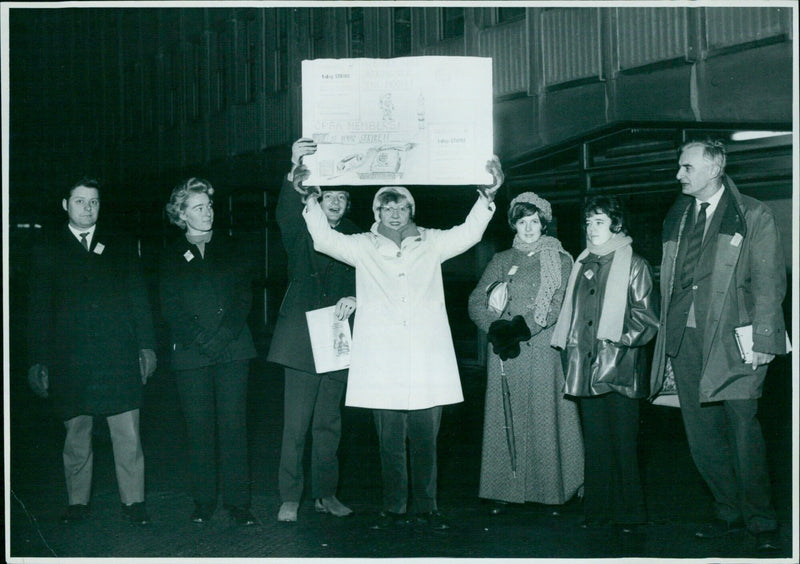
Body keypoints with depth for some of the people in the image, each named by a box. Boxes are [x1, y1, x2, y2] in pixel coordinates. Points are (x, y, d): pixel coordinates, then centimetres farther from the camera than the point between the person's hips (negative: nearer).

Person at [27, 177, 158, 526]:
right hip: (71, 360, 0)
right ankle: (77, 503, 18)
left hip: (119, 357, 0)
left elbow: (138, 298, 11)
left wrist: (146, 345, 3)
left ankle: (133, 501, 6)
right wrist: (39, 360, 3)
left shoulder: (121, 246, 13)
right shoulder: (48, 251, 11)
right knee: (76, 435, 7)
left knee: (127, 434, -2)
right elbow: (39, 310, 9)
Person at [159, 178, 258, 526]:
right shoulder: (172, 256, 11)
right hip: (191, 354, 0)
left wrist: (223, 336, -9)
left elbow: (243, 297, 5)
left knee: (233, 426, -4)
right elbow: (170, 309, 2)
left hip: (233, 350, 0)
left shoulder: (231, 249, 13)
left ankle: (238, 502, 1)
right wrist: (201, 340, -10)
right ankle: (203, 502, 9)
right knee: (199, 429, 0)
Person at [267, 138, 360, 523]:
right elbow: (285, 213, -21)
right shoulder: (301, 232, 1)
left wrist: (353, 298, -18)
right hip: (301, 339, -3)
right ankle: (289, 499, 6)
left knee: (329, 423, 11)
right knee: (295, 424, -3)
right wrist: (296, 170, -39)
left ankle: (326, 494, 21)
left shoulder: (354, 238, 10)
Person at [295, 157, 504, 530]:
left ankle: (426, 509, 17)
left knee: (425, 441, 5)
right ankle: (393, 509, 16)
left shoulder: (431, 244, 12)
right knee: (390, 443, 3)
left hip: (427, 365, 1)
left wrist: (488, 195, -12)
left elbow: (468, 233, 3)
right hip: (383, 368, -1)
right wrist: (310, 198, -17)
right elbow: (324, 238, -3)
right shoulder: (363, 248, 9)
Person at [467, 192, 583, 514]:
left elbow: (561, 303, -5)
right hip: (506, 354, 2)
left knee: (545, 416, -3)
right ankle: (505, 489, 5)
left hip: (544, 350, -2)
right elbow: (476, 302, 6)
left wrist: (524, 327, -14)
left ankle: (551, 489, 5)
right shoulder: (501, 262, 14)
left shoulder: (560, 260, 7)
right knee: (506, 417, 0)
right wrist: (497, 329, -12)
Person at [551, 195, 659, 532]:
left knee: (623, 442, -3)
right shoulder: (582, 264, 16)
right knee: (595, 442, 9)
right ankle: (598, 508, 17)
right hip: (586, 366, 5)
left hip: (618, 366, -5)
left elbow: (645, 317, -3)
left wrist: (618, 340, -13)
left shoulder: (633, 264, 0)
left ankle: (628, 513, 6)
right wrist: (568, 349, 13)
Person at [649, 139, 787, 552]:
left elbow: (769, 283, -2)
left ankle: (760, 521, 11)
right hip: (684, 339, 5)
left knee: (743, 428, -6)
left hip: (733, 338, -5)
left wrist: (763, 340, -10)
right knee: (701, 434, 7)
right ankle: (728, 511, 23)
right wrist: (667, 339, 8)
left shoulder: (753, 217, 2)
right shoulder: (676, 218, 16)